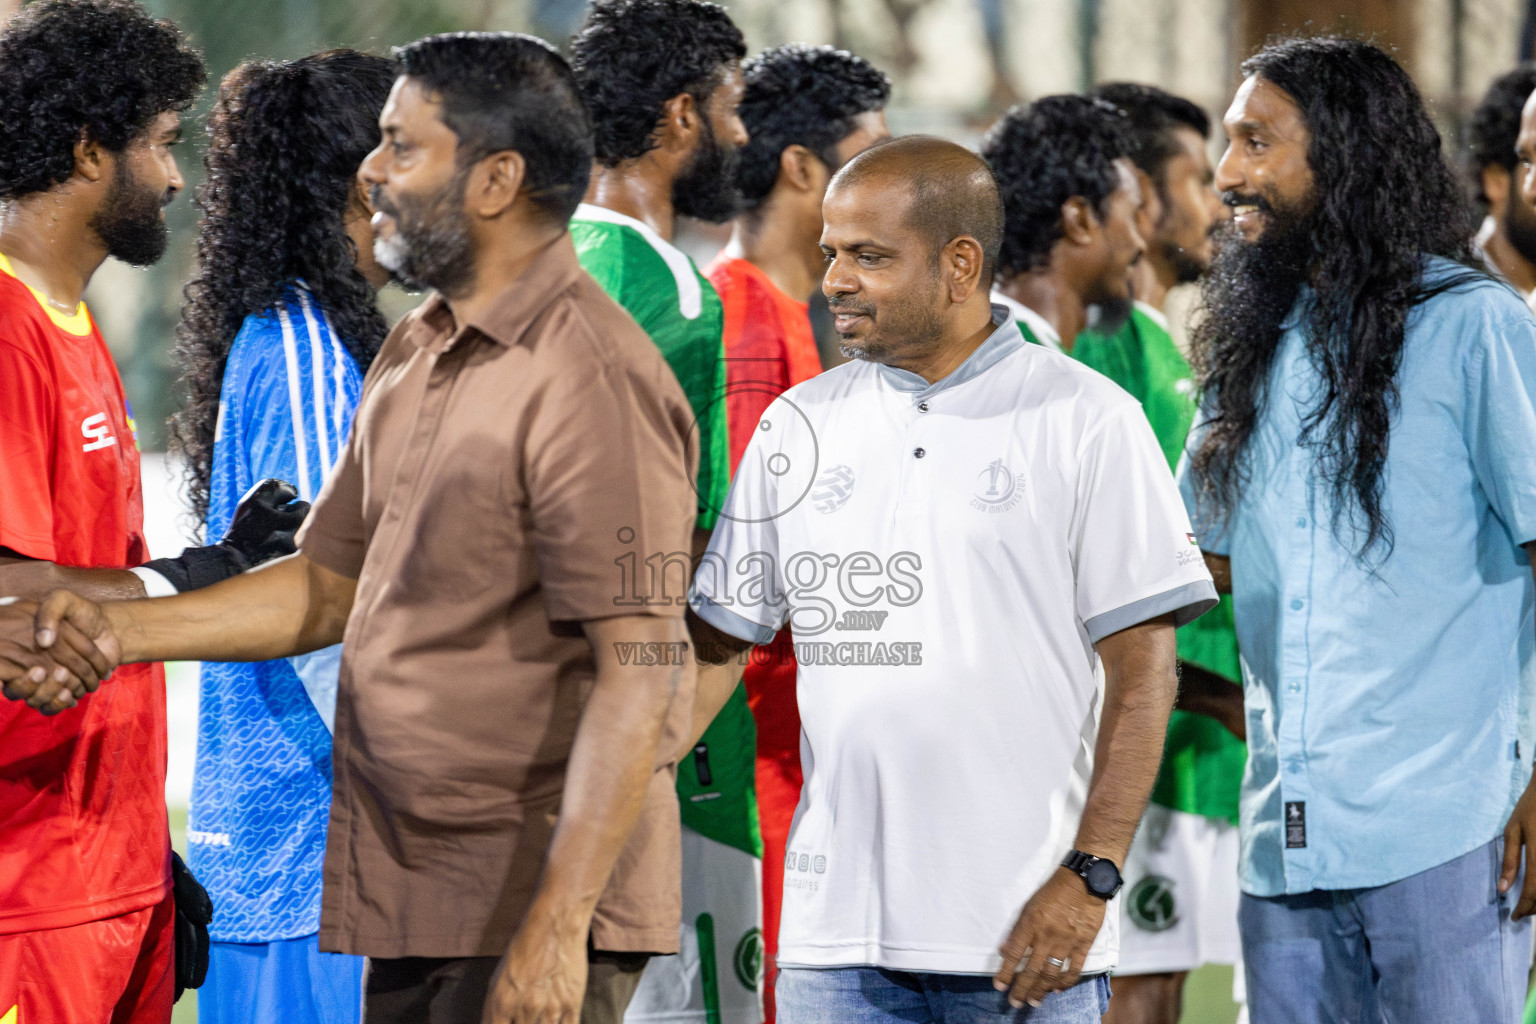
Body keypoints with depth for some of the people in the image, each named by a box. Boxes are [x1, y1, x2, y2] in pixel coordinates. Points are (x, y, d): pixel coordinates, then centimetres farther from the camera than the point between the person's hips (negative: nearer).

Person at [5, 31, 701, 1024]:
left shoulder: (590, 382, -17)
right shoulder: (415, 356, 13)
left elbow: (639, 671, -21)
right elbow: (331, 584, 20)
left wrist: (558, 926, -25)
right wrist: (122, 631, 9)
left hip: (532, 894, -9)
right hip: (402, 892, 9)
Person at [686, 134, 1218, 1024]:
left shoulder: (1087, 421, 0)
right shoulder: (798, 425, 11)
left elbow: (1142, 668, -4)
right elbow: (717, 643, 13)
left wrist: (1090, 876, -11)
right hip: (834, 925, 3)